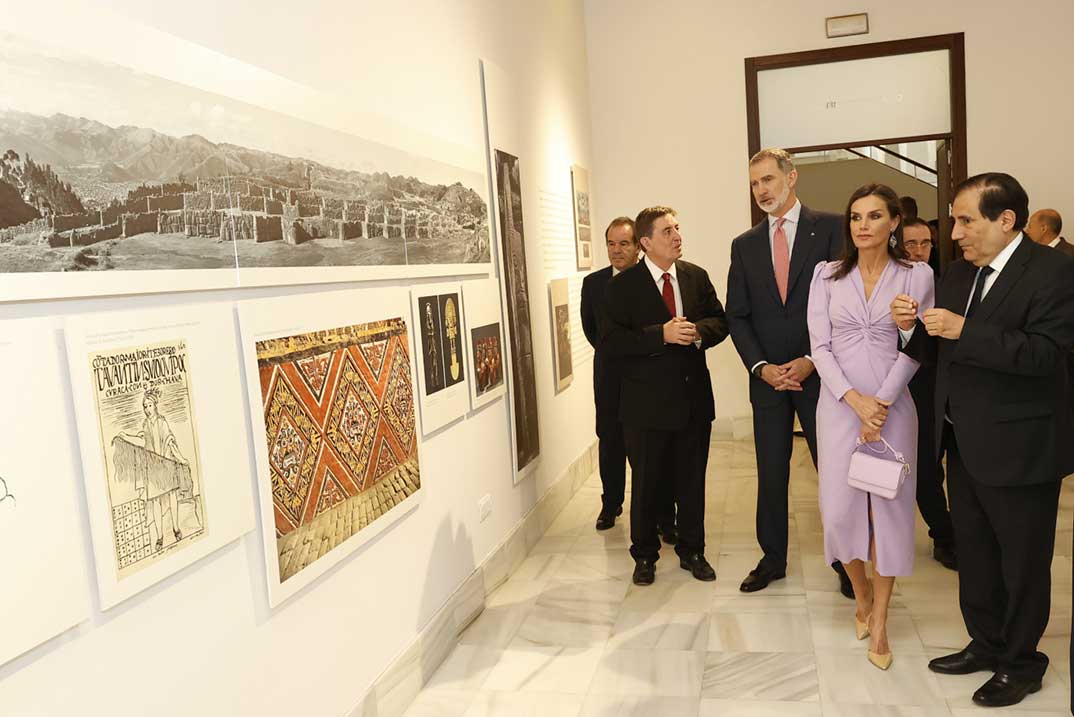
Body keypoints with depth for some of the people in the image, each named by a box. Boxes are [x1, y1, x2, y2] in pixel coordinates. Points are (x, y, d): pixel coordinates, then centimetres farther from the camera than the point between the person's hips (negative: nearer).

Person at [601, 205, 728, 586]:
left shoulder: (697, 276, 6)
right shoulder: (623, 285, -7)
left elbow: (720, 322, 8)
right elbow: (610, 340, -15)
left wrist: (697, 331, -15)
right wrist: (662, 334, -23)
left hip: (694, 397, 4)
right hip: (647, 401, -3)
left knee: (692, 480, 14)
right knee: (645, 483, 9)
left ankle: (692, 551, 32)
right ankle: (645, 555, 27)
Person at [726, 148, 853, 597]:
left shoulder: (830, 229, -1)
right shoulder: (744, 245, 9)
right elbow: (737, 315, 6)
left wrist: (812, 360, -12)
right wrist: (762, 367, -7)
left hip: (819, 372, -3)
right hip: (768, 376, 3)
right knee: (771, 475, 10)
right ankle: (772, 559, 24)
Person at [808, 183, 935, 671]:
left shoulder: (917, 276, 1)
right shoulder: (827, 275, 3)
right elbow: (820, 346, -2)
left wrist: (882, 404, -13)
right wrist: (855, 399, -13)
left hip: (892, 406, -1)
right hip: (839, 405, 1)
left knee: (888, 507, 4)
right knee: (840, 507, 3)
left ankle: (879, 621, 19)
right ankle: (861, 594, 31)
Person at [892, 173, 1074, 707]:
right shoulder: (957, 274, 7)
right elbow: (936, 353, 9)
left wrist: (965, 330, -29)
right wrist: (911, 327, -9)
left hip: (1018, 447, -7)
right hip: (963, 443, 7)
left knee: (1022, 561, 10)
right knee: (973, 552, 19)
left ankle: (1021, 663, 29)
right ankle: (985, 644, 37)